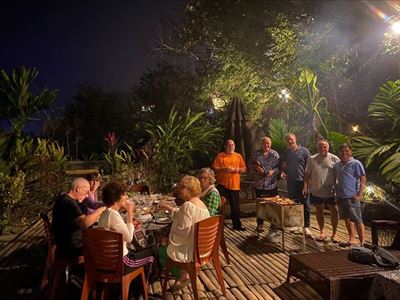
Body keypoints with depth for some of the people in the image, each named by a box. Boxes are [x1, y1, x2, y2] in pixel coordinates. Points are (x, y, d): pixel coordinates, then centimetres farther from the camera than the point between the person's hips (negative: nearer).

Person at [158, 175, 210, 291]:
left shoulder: (188, 205, -24)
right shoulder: (202, 204, 4)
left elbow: (182, 231, -24)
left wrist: (171, 240, -8)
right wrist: (169, 208, 16)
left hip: (190, 250, -9)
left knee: (161, 250, 14)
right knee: (166, 245, 26)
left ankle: (182, 275, 22)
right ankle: (182, 273, 24)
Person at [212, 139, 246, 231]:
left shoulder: (238, 156, 10)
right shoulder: (220, 156, -1)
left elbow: (244, 169, 12)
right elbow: (214, 168, -6)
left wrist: (238, 170, -9)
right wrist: (225, 169, -20)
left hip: (235, 185, 3)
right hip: (222, 185, -3)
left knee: (235, 206, 10)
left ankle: (237, 225, 24)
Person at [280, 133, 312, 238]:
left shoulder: (304, 151, -2)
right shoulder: (286, 153, 11)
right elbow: (284, 166, 20)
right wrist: (283, 172, -2)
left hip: (303, 181, -4)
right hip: (291, 182, 5)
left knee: (305, 204, -1)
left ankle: (306, 226, 7)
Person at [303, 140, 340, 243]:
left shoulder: (334, 159, -2)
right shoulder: (312, 159, 2)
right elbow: (307, 174, 5)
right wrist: (305, 186, -4)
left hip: (331, 191, -1)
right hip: (316, 191, 2)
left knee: (334, 211, 0)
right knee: (319, 211, 12)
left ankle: (334, 234, 16)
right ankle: (322, 232, 28)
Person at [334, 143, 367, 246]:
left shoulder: (356, 164, -7)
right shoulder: (337, 165, 11)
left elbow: (363, 180, -9)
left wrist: (359, 195, -15)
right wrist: (335, 191, 13)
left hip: (352, 197, -6)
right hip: (341, 196, 6)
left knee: (357, 220, -2)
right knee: (347, 219, 15)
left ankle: (363, 242, 7)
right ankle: (352, 239, 27)